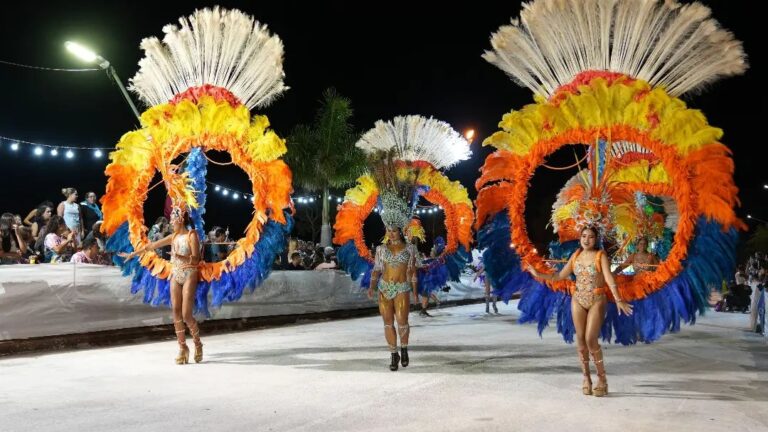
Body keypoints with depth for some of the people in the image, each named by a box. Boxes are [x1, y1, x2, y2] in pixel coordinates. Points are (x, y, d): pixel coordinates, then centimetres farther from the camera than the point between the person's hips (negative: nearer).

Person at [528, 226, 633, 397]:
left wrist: (618, 300, -30)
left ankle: (602, 379, 3)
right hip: (578, 300, 4)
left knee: (591, 339, -12)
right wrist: (538, 274, 6)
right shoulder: (576, 255, 6)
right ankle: (586, 378, 13)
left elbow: (609, 278, -19)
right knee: (580, 340, 2)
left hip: (597, 301, -4)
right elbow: (560, 276, 12)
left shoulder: (600, 255, -6)